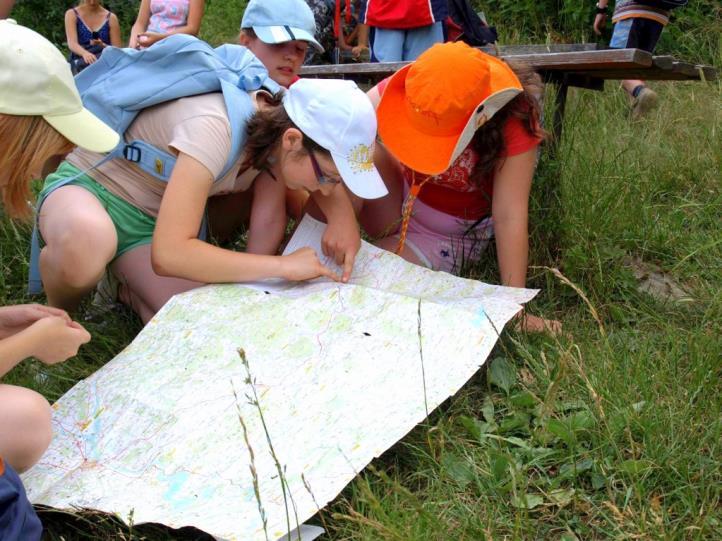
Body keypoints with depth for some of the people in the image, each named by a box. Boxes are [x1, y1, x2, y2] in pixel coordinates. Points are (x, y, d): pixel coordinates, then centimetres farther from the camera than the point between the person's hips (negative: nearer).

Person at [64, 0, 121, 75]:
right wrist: (85, 53, -32)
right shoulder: (72, 14, 8)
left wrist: (103, 46, -16)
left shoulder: (111, 18, 10)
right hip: (80, 62, -1)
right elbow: (72, 43, -9)